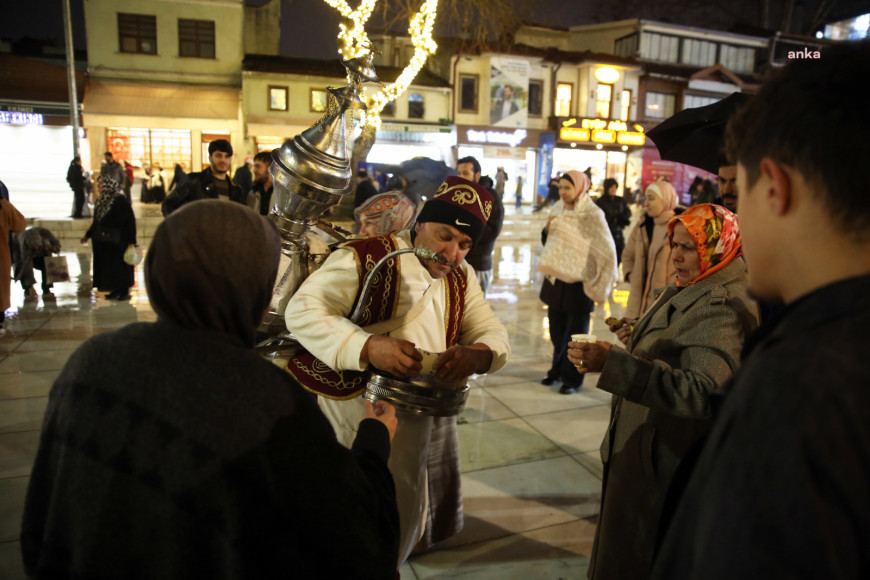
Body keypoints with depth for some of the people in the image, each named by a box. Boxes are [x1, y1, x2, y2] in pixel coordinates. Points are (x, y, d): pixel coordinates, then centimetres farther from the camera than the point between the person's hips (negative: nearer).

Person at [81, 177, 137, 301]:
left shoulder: (121, 201, -13)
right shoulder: (101, 200, 9)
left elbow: (131, 221, -15)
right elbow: (96, 221, 19)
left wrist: (131, 241, -18)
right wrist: (87, 235, 23)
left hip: (117, 241, -8)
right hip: (102, 240, 8)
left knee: (119, 264, -1)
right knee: (107, 264, 10)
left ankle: (125, 291, 9)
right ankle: (116, 290, 20)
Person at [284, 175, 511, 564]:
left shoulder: (461, 278, 8)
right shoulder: (366, 257, -14)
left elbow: (493, 332, 4)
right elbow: (302, 311, -21)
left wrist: (477, 354, -21)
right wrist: (367, 347, -36)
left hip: (430, 412, 7)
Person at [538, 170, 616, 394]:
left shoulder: (593, 215, -13)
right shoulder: (558, 209, 4)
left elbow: (608, 252, -10)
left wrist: (600, 285, -8)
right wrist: (548, 229, -7)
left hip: (579, 282, -5)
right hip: (555, 277, 5)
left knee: (575, 334, 7)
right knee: (557, 331, 15)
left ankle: (572, 379, 20)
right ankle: (557, 370, 32)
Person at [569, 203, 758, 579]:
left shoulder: (722, 307, -25)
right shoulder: (692, 290, 6)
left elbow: (703, 391, -38)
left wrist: (613, 362, -43)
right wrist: (639, 340, 3)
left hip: (665, 460, -9)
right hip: (645, 447, 9)